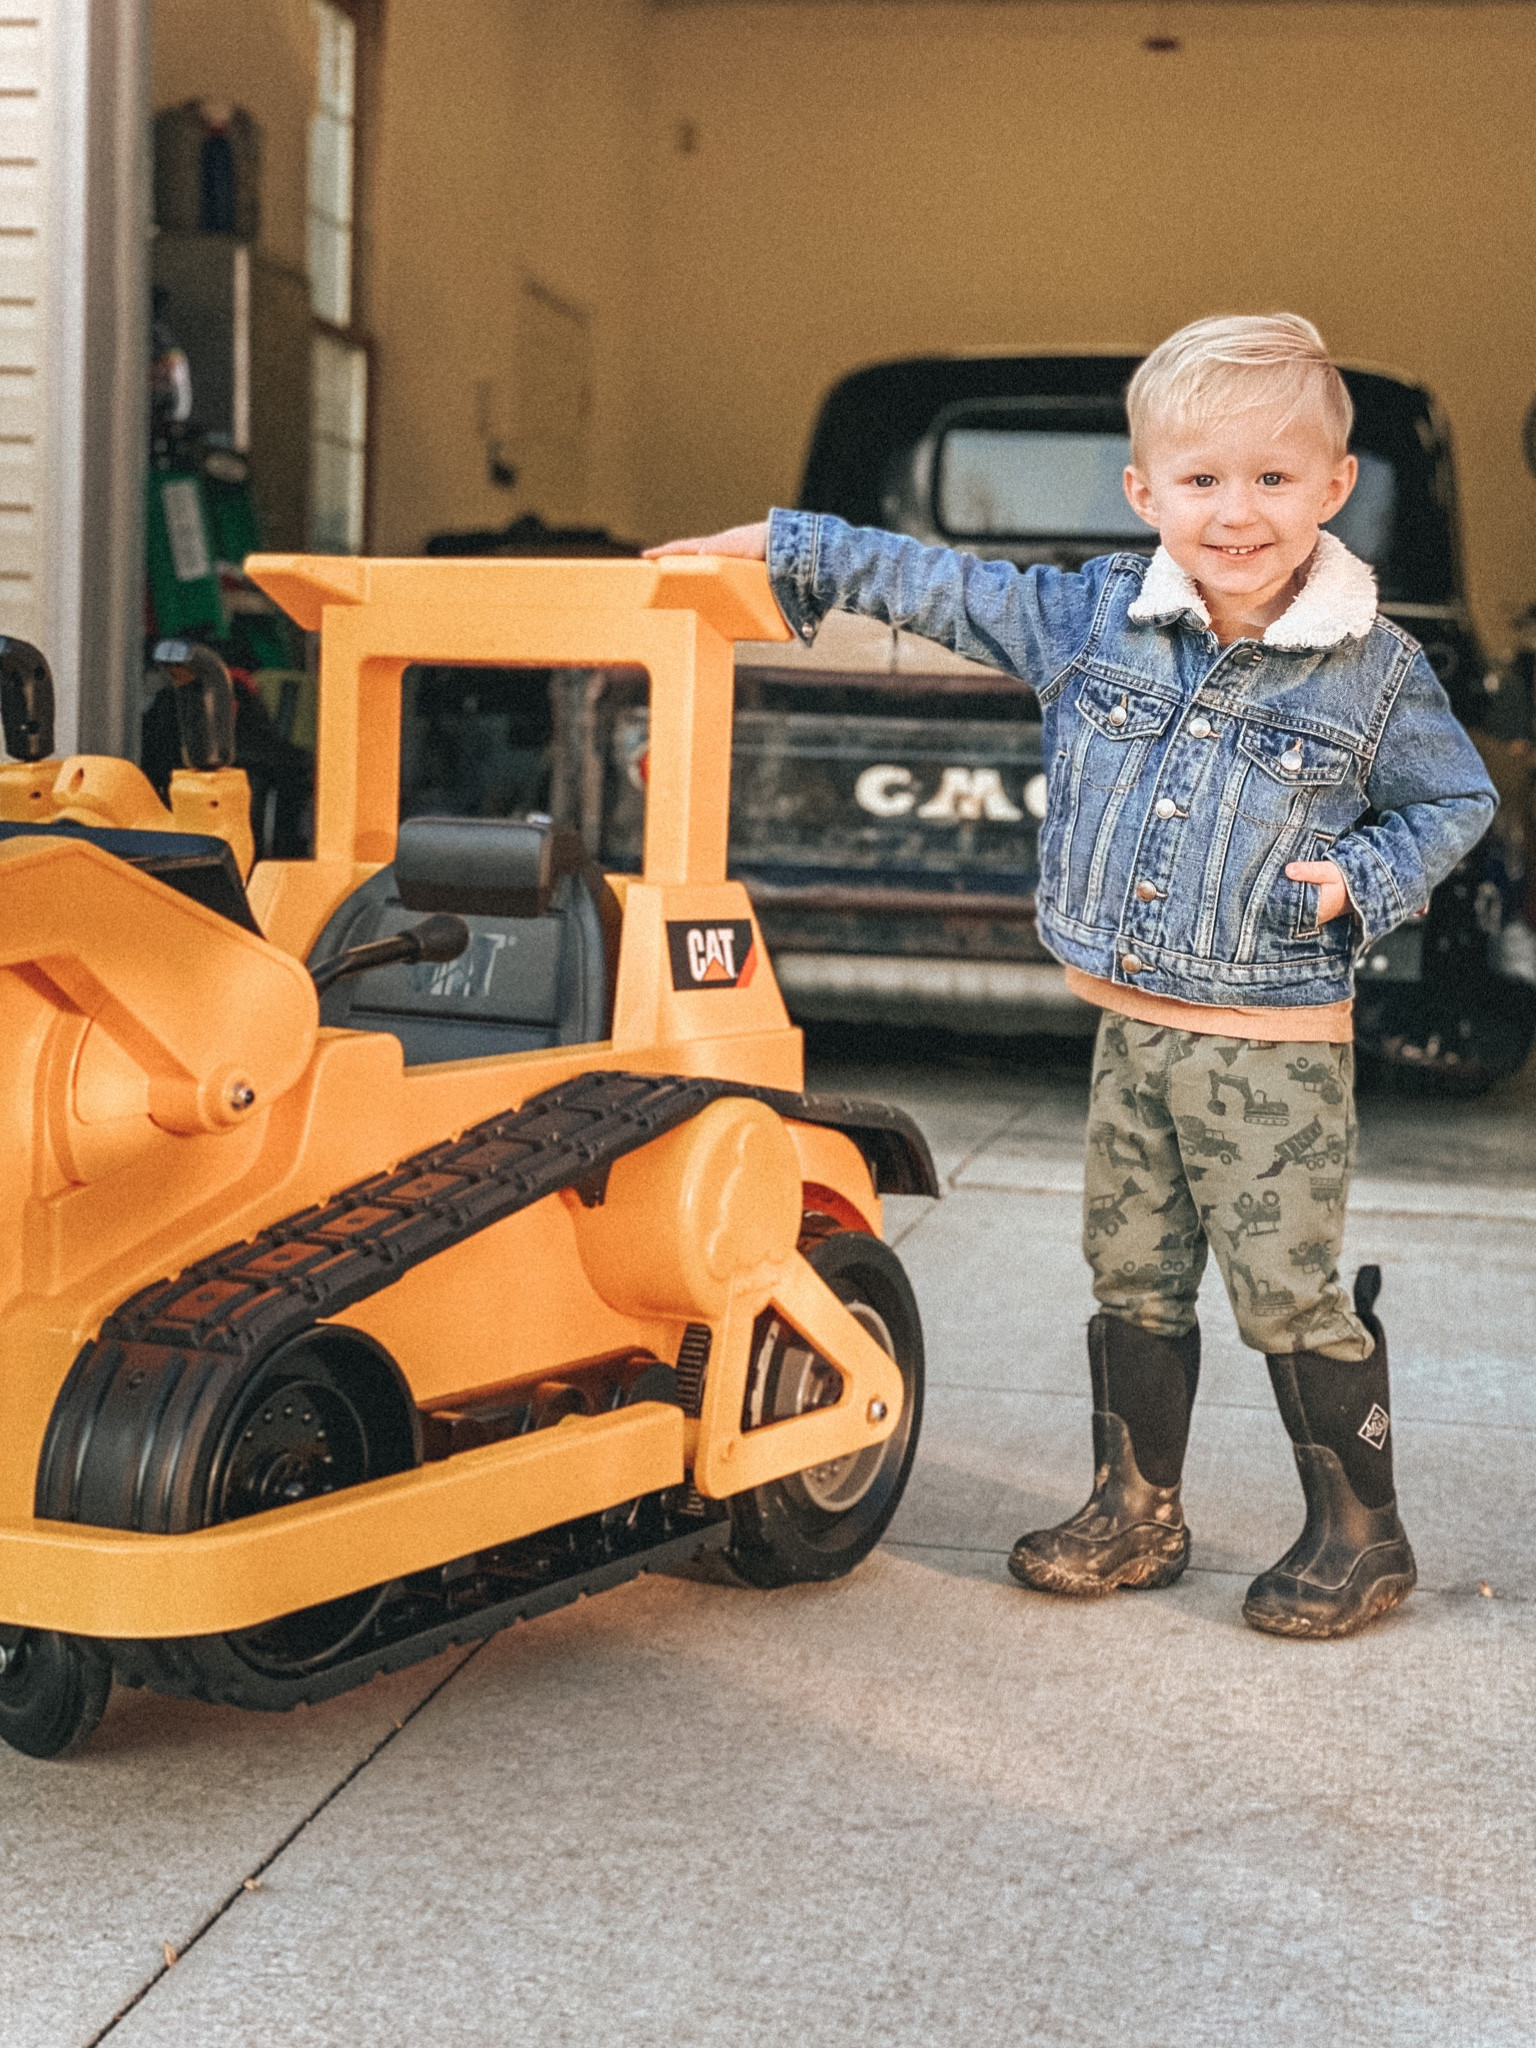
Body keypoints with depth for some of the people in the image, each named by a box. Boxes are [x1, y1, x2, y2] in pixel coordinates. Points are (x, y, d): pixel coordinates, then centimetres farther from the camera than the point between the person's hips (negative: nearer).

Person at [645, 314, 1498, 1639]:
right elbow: (941, 588, 8)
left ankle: (1362, 1535, 15)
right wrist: (785, 548, 7)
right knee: (1134, 1279, 14)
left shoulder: (1376, 669, -7)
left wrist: (1359, 882, -12)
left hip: (1275, 1048, -4)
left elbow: (1454, 803, 5)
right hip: (1130, 1030, 5)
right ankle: (1136, 1514, 28)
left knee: (1290, 1290, -1)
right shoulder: (1093, 616, 1)